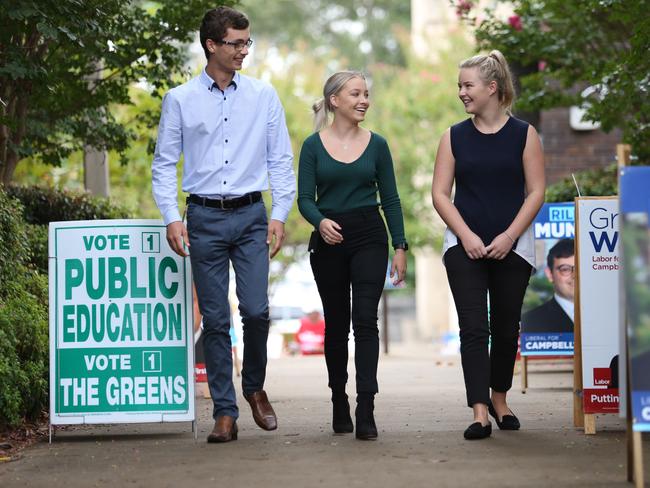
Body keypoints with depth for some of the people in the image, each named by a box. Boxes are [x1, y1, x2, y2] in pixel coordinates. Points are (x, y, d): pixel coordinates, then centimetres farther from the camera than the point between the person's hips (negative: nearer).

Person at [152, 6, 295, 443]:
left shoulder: (263, 95, 6)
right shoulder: (180, 100, 4)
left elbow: (281, 161, 7)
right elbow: (164, 165, 5)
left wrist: (280, 215, -2)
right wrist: (172, 218, -6)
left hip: (250, 215, 0)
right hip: (204, 217, 0)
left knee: (256, 310, -8)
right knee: (215, 319, 1)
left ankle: (255, 387, 19)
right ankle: (225, 413, 8)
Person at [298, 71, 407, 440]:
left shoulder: (376, 145, 4)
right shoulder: (314, 146, 0)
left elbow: (390, 199, 5)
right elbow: (305, 198, -4)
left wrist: (400, 246, 0)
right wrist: (321, 222, -25)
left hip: (369, 237, 0)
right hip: (328, 242, 0)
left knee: (365, 320, -12)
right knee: (337, 324, 9)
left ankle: (366, 410, -17)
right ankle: (340, 405, 24)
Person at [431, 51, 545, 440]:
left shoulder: (524, 135, 0)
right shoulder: (455, 137, 5)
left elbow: (536, 192, -3)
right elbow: (440, 193, 2)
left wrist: (508, 237, -12)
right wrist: (467, 236, -10)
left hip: (512, 247, 0)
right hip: (465, 246, 0)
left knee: (506, 328, 9)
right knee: (473, 328, -9)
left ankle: (499, 399, 30)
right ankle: (480, 413, -12)